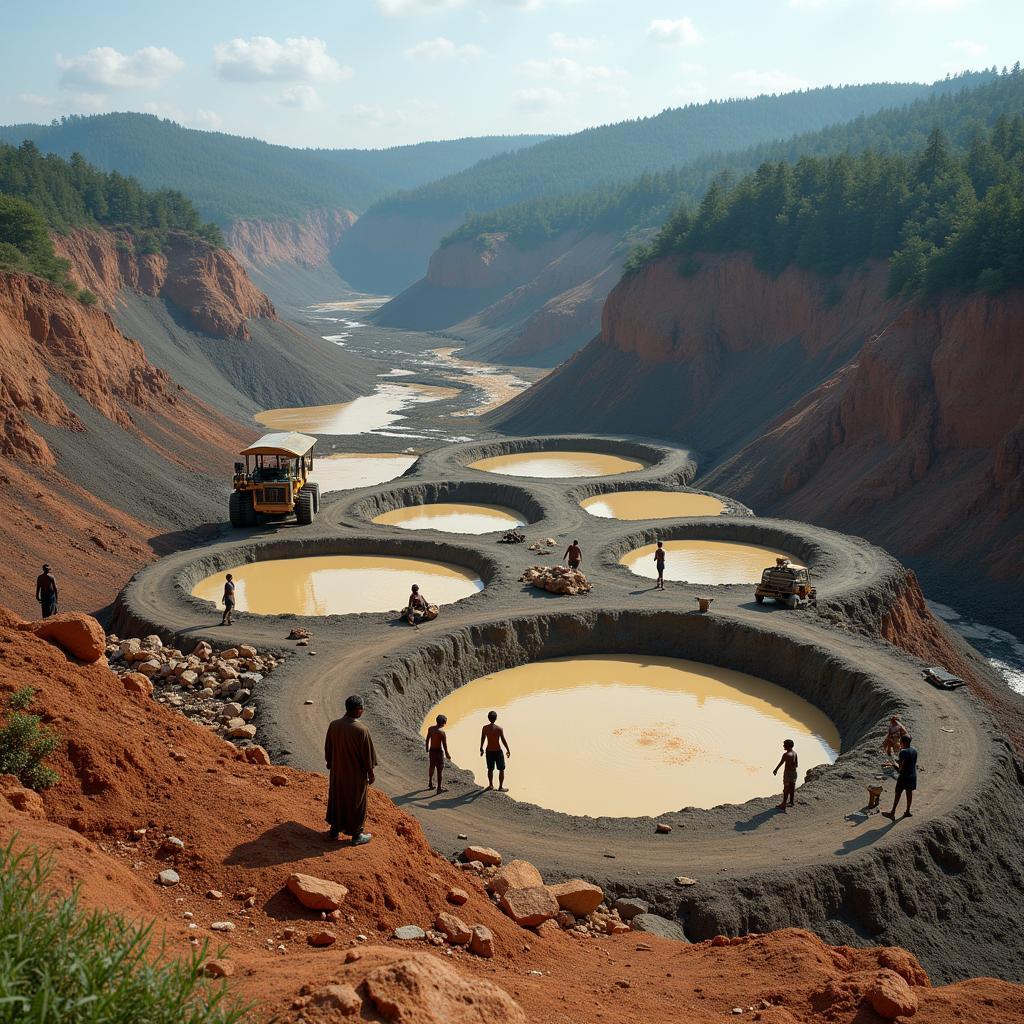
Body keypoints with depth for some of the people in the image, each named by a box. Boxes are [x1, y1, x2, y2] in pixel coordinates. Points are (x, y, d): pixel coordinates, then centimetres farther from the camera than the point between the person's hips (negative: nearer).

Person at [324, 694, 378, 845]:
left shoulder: (334, 725, -12)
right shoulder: (361, 730, -26)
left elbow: (327, 749, 2)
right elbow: (368, 755, -16)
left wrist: (330, 765, 19)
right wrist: (371, 774, -2)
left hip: (337, 772, 4)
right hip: (356, 774, -4)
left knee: (336, 799, 21)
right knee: (356, 803, 12)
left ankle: (335, 831, 33)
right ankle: (356, 835, 25)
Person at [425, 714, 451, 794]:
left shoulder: (430, 728, -2)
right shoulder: (442, 732, -22)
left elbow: (427, 740, 8)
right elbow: (445, 744, -18)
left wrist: (427, 750, 21)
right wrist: (447, 754, -3)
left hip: (431, 750, 7)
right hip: (439, 751, -7)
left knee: (432, 767, 25)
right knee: (440, 769, 3)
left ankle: (430, 784, 42)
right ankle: (439, 788, 7)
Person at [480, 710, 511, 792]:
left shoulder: (485, 728, -6)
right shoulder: (499, 728, -16)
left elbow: (482, 739, 4)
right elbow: (503, 740, -13)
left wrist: (481, 749, 19)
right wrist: (508, 750, 0)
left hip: (489, 751, 4)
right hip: (498, 751, -4)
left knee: (490, 769, 20)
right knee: (501, 770, 11)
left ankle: (491, 785, 33)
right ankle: (500, 787, 13)